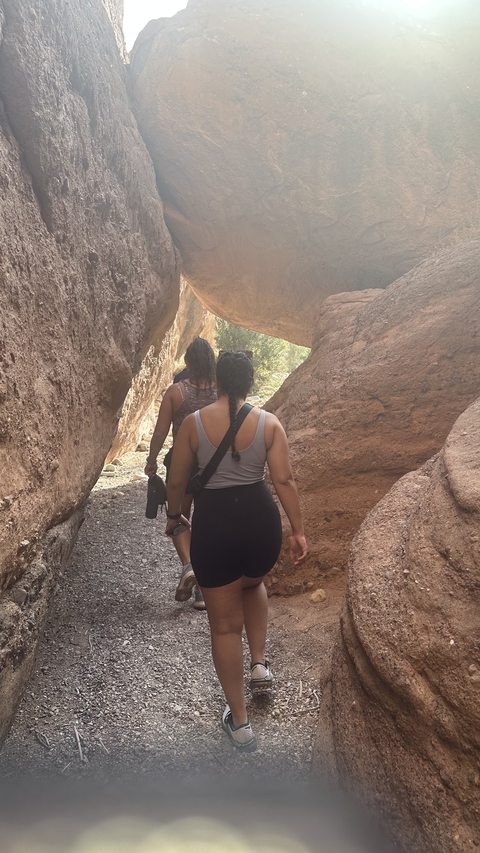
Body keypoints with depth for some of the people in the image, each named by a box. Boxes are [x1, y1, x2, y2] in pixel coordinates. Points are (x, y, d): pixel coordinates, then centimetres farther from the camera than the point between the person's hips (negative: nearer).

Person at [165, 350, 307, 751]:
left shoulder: (193, 423, -6)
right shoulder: (269, 423, -4)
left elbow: (177, 481, 1)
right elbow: (284, 481, -7)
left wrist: (174, 514, 19)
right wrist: (298, 531, 1)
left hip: (213, 523, -2)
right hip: (260, 518, 2)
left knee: (225, 624, 12)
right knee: (253, 584, 36)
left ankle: (239, 721, 22)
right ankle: (260, 663, 30)